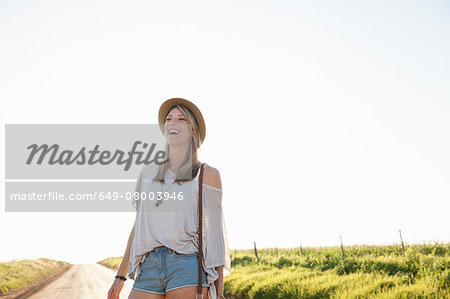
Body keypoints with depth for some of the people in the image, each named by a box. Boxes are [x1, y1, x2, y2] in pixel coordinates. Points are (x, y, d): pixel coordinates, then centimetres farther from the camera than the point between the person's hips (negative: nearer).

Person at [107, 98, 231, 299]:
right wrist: (120, 276, 19)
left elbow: (215, 233, 3)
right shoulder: (148, 173, 16)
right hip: (148, 270, 4)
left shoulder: (207, 175, 4)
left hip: (187, 267, -4)